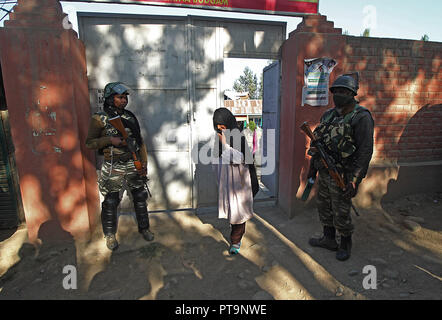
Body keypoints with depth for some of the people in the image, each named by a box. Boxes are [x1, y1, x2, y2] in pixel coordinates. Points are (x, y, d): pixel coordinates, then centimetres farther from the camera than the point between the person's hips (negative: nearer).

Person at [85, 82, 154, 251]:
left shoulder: (130, 117, 7)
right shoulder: (100, 118, -4)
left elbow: (140, 142, 10)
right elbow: (90, 142, -3)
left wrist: (144, 164, 2)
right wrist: (110, 140, -19)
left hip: (134, 165, 4)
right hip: (113, 167, -3)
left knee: (140, 197, 11)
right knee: (110, 203, 6)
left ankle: (144, 228, 31)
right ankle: (110, 235, 27)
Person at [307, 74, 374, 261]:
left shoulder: (361, 117, -13)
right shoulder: (329, 115, 8)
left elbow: (365, 151, -18)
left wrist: (355, 181, -22)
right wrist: (313, 167, 15)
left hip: (343, 175, -7)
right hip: (325, 173, 7)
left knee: (341, 213, 5)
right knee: (324, 207, 18)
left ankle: (346, 245, 29)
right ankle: (329, 239, 37)